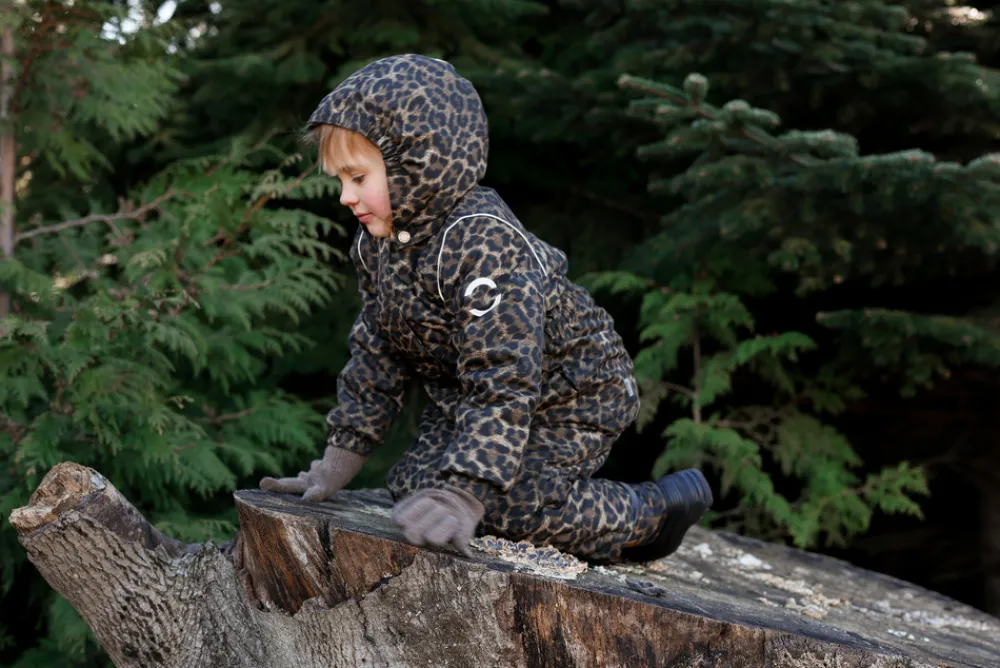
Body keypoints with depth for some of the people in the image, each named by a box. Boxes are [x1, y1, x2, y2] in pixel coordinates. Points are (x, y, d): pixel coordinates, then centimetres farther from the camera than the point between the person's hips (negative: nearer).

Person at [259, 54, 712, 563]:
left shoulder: (485, 244, -34)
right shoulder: (377, 244, -5)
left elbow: (504, 383, -38)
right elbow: (376, 354, 5)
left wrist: (464, 495, -44)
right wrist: (339, 459, 1)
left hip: (570, 393, -8)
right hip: (466, 392, 9)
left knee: (512, 504, -24)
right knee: (413, 486, -5)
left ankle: (651, 513, -1)